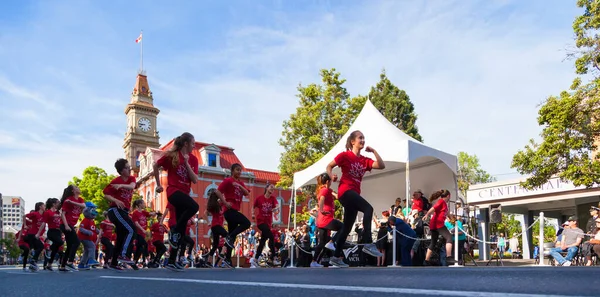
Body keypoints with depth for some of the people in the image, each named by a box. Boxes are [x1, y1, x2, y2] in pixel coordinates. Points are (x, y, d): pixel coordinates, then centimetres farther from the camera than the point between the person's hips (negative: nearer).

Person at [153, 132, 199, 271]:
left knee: (181, 229, 5)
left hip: (184, 193, 6)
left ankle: (172, 261, 15)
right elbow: (156, 166, 9)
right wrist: (158, 185, 10)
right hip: (174, 191, -6)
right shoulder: (172, 155, -5)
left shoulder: (193, 159, 6)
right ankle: (174, 231, -12)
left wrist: (187, 163, -12)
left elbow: (195, 180, -4)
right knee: (194, 206, -33)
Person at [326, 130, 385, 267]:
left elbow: (381, 165, 5)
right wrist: (332, 176, -15)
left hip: (355, 194, 7)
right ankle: (368, 244, -31)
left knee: (347, 228, 10)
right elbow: (329, 166, 5)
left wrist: (374, 151, 4)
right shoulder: (345, 155, 0)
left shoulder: (364, 160, 14)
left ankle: (336, 257, 19)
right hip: (346, 191, -7)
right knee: (368, 208, -28)